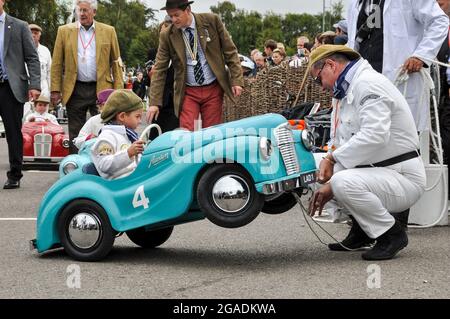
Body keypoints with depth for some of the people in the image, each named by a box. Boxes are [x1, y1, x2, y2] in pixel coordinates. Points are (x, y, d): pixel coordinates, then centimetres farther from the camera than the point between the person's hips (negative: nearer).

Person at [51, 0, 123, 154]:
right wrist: (55, 89, -2)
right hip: (75, 90, 1)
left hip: (102, 89, -1)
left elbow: (116, 62, 5)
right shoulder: (65, 31, 6)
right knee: (76, 134, 7)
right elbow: (57, 63, 5)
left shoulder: (108, 31, 6)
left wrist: (118, 91, -3)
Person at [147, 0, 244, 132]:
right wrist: (154, 102, -8)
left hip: (213, 89, 0)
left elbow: (230, 51, 1)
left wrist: (237, 80, -7)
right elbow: (159, 70, -2)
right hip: (188, 92, 0)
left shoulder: (211, 21, -5)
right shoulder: (167, 35, -4)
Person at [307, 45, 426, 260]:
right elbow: (342, 144, 16)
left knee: (344, 182, -31)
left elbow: (375, 135, -29)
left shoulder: (368, 83, -15)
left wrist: (332, 158, -22)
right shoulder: (346, 91, 19)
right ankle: (363, 229, 16)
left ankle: (392, 233, -11)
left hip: (404, 178, -10)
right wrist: (328, 186, 4)